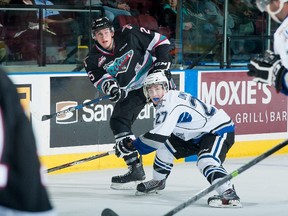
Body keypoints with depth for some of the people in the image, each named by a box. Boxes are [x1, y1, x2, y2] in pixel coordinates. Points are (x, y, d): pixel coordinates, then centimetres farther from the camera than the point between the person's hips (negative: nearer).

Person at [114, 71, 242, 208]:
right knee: (165, 146, 13)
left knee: (206, 161, -34)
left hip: (220, 130, -11)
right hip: (198, 134, 11)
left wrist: (132, 145, -26)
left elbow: (158, 136, -32)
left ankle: (229, 195, -47)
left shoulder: (170, 103, -24)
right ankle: (158, 181, 32)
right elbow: (161, 134, 17)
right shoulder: (163, 102, 8)